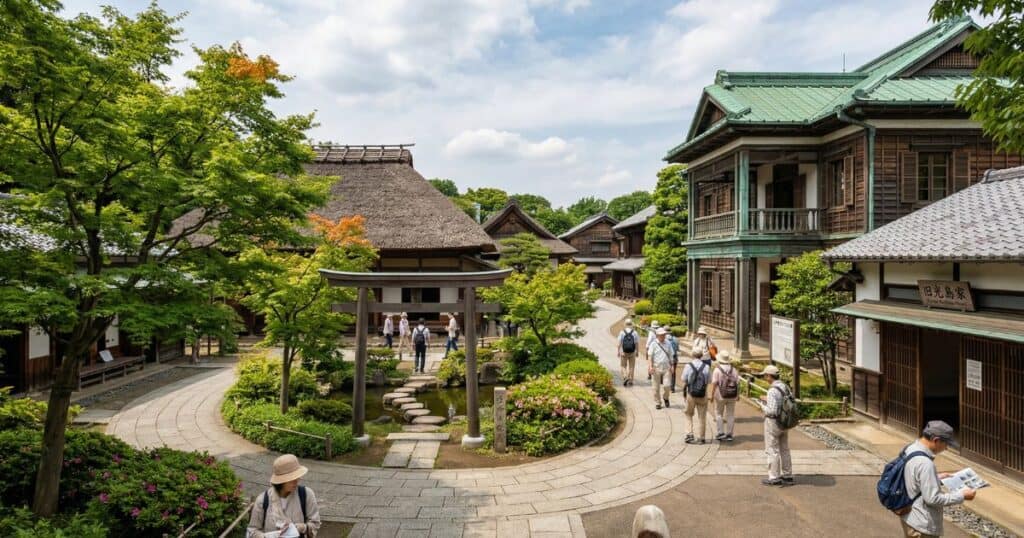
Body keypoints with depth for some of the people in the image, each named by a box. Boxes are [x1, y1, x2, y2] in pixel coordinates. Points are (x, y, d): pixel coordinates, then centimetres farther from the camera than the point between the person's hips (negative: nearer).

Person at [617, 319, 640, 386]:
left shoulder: (622, 332, -7)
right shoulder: (634, 332, -5)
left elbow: (619, 343, -7)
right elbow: (637, 343, -4)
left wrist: (619, 351, 1)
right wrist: (637, 352, 7)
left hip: (623, 352, -1)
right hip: (632, 352, 1)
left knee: (623, 366, 11)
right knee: (631, 367, 12)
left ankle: (625, 377, -10)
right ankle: (630, 380, 15)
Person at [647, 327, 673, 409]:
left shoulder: (668, 344, 8)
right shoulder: (653, 344, -2)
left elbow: (670, 356, 17)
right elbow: (650, 356, -6)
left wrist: (671, 366, 14)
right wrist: (650, 366, -16)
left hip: (666, 368, 2)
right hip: (656, 368, -2)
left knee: (666, 385, -7)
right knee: (656, 387, 4)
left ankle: (665, 398, 22)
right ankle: (657, 403, 18)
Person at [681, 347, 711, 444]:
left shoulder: (688, 366, -10)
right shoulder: (706, 367, -6)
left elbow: (684, 381, -6)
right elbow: (709, 381, -2)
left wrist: (684, 391, 9)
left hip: (691, 393, -1)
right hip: (703, 394, 1)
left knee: (689, 414, 15)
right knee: (702, 416, 12)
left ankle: (689, 434, 5)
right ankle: (702, 438, 17)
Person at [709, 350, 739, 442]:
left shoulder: (717, 370, -10)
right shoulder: (734, 370, 2)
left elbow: (714, 384, -12)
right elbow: (738, 383, 3)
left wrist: (711, 395, -6)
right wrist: (738, 395, 12)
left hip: (721, 396, -3)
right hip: (732, 396, 3)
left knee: (719, 414, 12)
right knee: (730, 415, 10)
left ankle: (720, 433, 8)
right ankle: (729, 435, 13)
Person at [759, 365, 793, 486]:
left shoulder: (773, 390, -24)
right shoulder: (785, 387, 4)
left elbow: (772, 411, -27)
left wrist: (764, 407, -7)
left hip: (773, 423, -9)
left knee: (772, 451, 2)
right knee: (784, 450, 17)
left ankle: (774, 478, 8)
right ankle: (787, 476, 25)